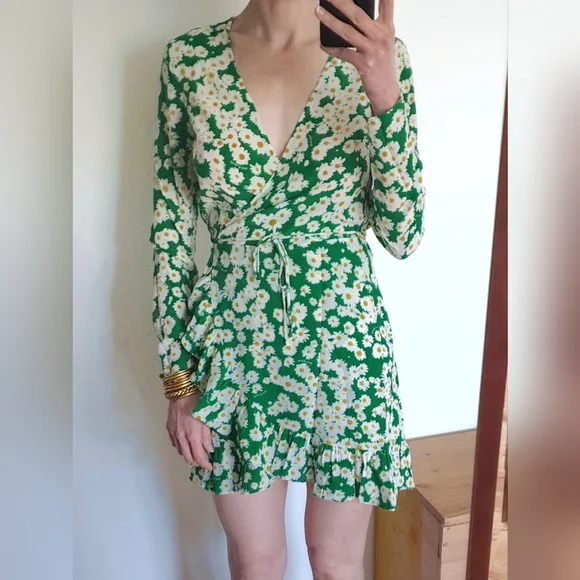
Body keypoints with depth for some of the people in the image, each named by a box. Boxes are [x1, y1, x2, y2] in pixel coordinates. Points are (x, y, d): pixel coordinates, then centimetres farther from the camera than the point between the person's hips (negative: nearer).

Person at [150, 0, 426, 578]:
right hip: (235, 350, 1)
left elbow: (403, 235, -8)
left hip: (347, 343, 0)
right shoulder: (189, 59, -4)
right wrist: (177, 382, 0)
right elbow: (171, 228, 0)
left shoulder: (376, 54, -5)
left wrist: (387, 97, -23)